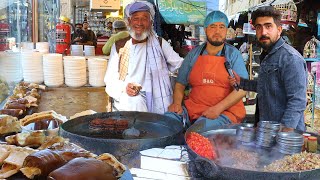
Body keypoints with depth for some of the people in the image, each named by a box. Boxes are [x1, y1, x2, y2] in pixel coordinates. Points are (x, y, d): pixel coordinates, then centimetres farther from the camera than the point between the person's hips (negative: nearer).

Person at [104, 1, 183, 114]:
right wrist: (124, 87, -9)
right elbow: (110, 79, 10)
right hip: (125, 105, -1)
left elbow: (182, 65, 12)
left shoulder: (160, 43, 10)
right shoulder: (119, 46, 12)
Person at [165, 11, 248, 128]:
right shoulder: (194, 54, 11)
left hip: (225, 110, -3)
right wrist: (177, 103, -5)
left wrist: (218, 108, -19)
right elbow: (180, 84, 15)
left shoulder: (233, 54, 1)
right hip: (192, 108, 4)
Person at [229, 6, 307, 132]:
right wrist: (241, 82, 10)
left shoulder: (290, 58, -18)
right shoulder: (266, 57, 12)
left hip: (286, 131, -9)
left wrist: (285, 131, -28)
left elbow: (297, 101, -23)